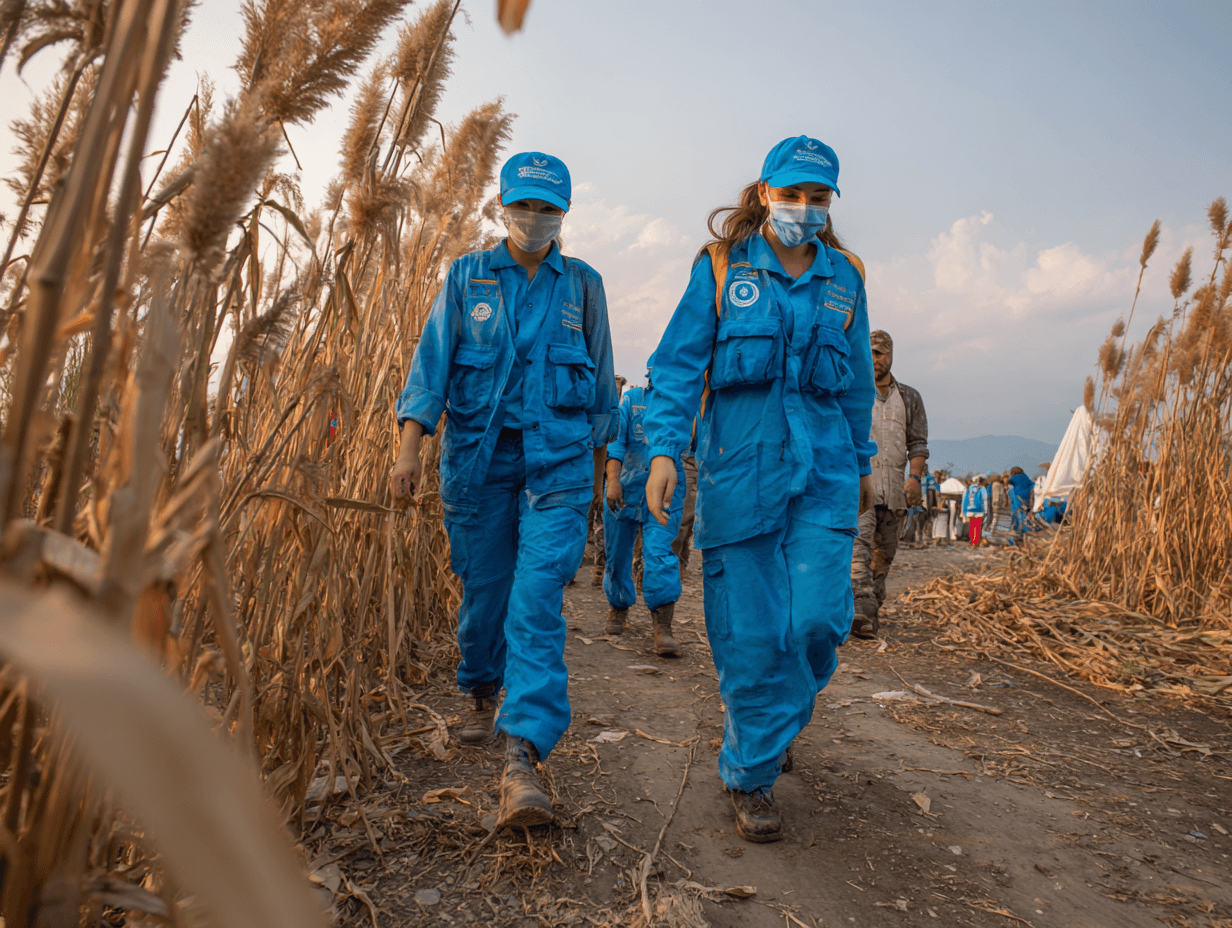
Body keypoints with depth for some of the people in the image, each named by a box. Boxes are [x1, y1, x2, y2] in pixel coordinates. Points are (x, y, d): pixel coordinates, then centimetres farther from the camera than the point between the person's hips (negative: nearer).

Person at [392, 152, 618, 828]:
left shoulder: (583, 284, 10)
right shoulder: (466, 277, 8)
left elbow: (601, 376, 15)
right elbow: (433, 359, 0)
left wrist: (603, 454, 15)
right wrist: (409, 446, -11)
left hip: (558, 460, -1)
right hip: (477, 456, 1)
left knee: (538, 599, -12)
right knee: (482, 588, 10)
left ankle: (522, 758, -14)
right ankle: (482, 695, 38)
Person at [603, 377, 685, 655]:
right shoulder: (632, 399, 5)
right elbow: (616, 440, -3)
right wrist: (613, 479, -16)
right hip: (625, 489, 1)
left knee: (659, 551, -16)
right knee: (618, 553, 10)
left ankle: (662, 627, -16)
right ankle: (618, 608, 35)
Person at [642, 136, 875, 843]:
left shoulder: (844, 278, 12)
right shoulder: (721, 267, 3)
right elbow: (679, 363, -3)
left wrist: (863, 460, 22)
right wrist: (665, 449, -14)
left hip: (824, 468, 3)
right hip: (741, 464, -2)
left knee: (820, 617, -6)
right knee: (750, 630, -1)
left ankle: (779, 716, 28)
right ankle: (753, 777, 18)